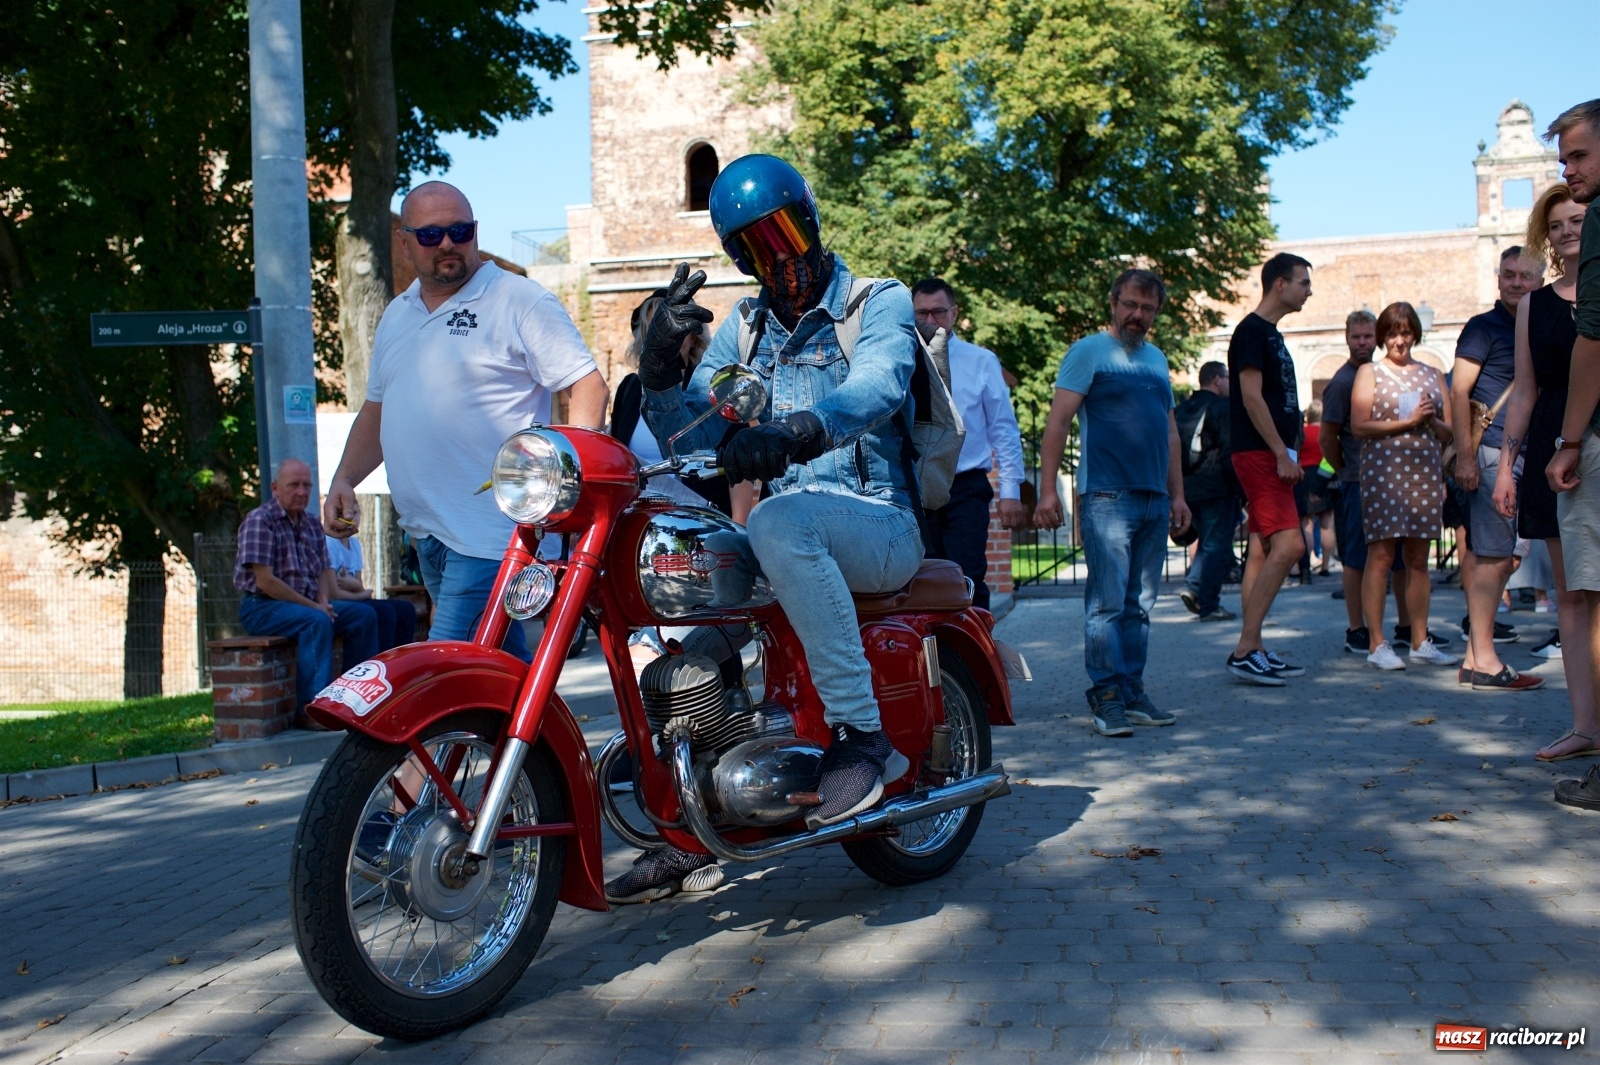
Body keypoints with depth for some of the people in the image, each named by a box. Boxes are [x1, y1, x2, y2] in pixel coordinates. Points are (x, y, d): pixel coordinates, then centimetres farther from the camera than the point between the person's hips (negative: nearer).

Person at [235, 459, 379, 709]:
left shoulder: (312, 524, 14)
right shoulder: (259, 521, -11)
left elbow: (324, 570, 16)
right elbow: (265, 581, -18)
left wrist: (324, 601, -6)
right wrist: (313, 606, -17)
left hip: (308, 604, 8)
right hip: (262, 607, -8)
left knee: (363, 615, -8)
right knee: (317, 621, -34)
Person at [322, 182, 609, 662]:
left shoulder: (520, 301, -5)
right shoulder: (396, 316, 18)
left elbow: (589, 387, -10)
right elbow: (377, 408, 28)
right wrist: (344, 479, 14)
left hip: (492, 535, -8)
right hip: (426, 532, 8)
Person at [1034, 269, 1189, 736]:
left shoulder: (1157, 359, 19)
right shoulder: (1088, 351, -1)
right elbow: (1058, 421, -7)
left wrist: (1177, 495, 18)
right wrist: (1047, 488, -16)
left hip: (1154, 500, 7)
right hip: (1107, 498, -7)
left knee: (1139, 605, 10)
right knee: (1107, 602, -8)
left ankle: (1132, 692, 17)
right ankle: (1106, 696, -2)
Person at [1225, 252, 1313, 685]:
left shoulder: (1271, 334, 20)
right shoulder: (1252, 330, -9)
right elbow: (1251, 396, -17)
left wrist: (1286, 454, 17)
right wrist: (1281, 453, -18)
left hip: (1270, 456, 10)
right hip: (1258, 454, -10)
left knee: (1263, 550, 9)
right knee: (1288, 544, -16)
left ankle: (1252, 650, 12)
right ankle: (1245, 650, -14)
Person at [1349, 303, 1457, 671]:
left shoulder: (1432, 374, 17)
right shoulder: (1370, 372, 5)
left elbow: (1448, 432, 16)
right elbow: (1359, 426, -7)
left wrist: (1431, 421, -5)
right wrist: (1407, 422, -12)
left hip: (1425, 475, 4)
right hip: (1383, 472, -4)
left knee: (1419, 559, 8)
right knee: (1381, 556, -7)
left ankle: (1421, 641, 14)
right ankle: (1378, 644, -4)